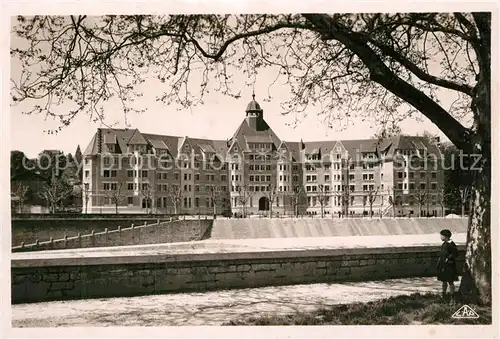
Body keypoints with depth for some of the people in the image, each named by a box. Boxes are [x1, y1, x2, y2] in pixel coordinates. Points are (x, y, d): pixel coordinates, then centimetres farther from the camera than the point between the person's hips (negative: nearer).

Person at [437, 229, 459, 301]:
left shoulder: (451, 244, -17)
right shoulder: (444, 243, 11)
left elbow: (455, 254, -19)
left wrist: (448, 259, -17)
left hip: (449, 265, -9)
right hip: (443, 265, 9)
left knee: (450, 281, -4)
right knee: (444, 281, 17)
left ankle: (452, 296, 3)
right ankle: (444, 295, 27)